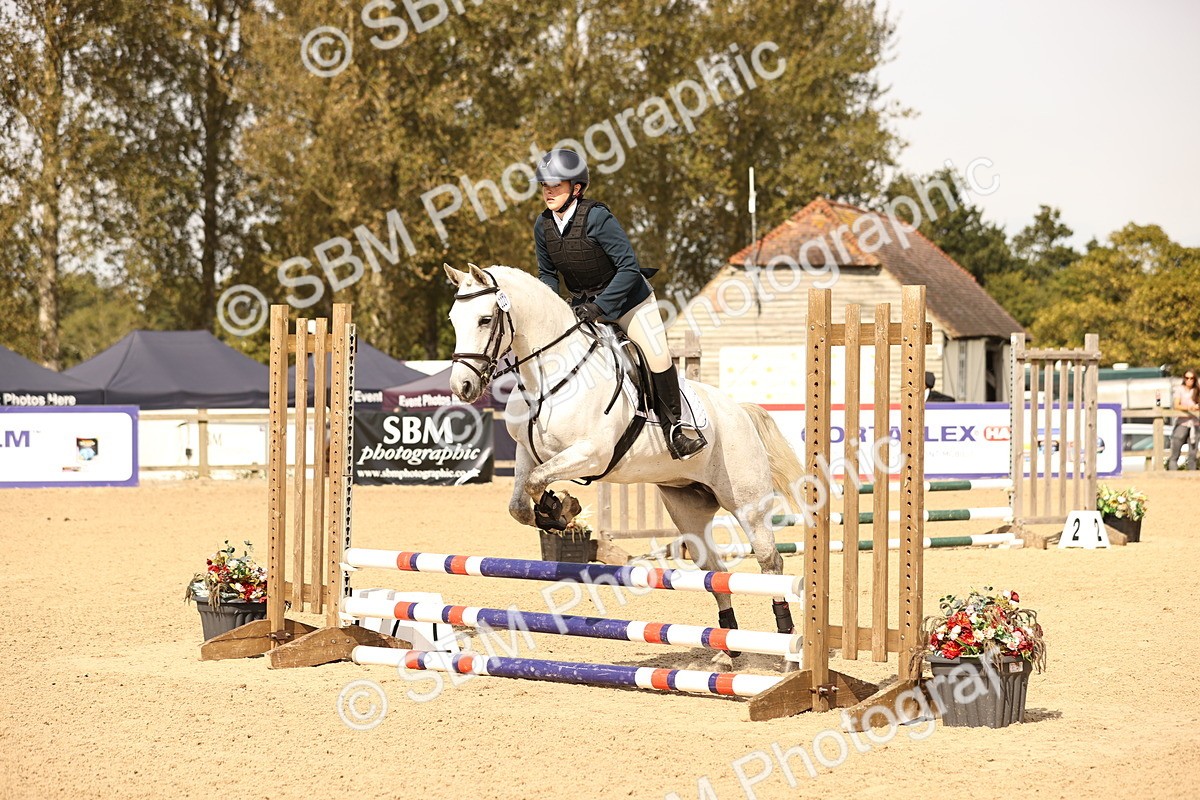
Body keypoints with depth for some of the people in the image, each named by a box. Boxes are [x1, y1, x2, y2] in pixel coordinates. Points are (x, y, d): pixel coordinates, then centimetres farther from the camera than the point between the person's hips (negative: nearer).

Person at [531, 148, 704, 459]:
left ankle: (672, 428, 4)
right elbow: (547, 273, 6)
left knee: (658, 358, -11)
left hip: (627, 296, -5)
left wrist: (600, 305, -32)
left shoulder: (596, 217, -28)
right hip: (582, 304, 5)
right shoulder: (543, 225, -10)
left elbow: (629, 267, -28)